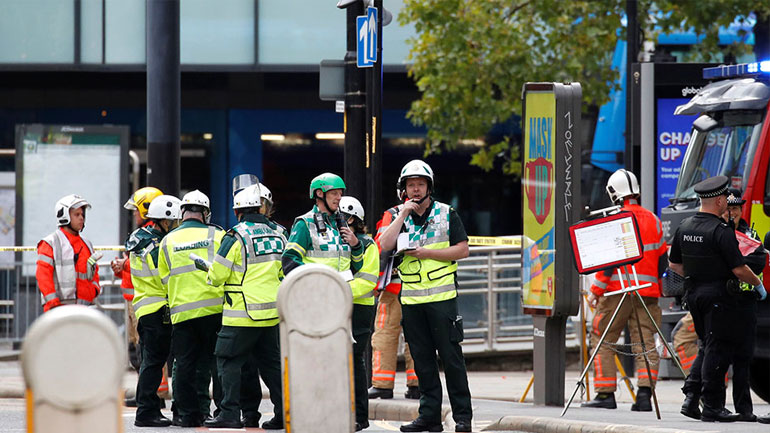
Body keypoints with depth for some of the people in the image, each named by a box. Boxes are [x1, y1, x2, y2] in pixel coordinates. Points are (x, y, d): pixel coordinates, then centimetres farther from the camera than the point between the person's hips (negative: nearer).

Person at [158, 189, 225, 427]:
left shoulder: (167, 241, 7)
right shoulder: (217, 235, 0)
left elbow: (165, 280, 12)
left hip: (182, 312, 1)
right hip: (215, 308, -1)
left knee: (185, 365, 6)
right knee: (218, 362, 5)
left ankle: (189, 414, 4)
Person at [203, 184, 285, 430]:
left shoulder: (236, 236, -12)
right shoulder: (276, 235, 9)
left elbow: (217, 275, -9)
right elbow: (283, 273, 20)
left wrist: (210, 272, 13)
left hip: (243, 315, -7)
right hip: (271, 313, 7)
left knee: (228, 360, 0)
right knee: (271, 363, 14)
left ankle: (230, 414, -5)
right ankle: (284, 412, 11)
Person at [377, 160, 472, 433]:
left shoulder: (446, 214, 3)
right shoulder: (399, 217, 12)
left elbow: (462, 249, -3)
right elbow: (385, 245, -4)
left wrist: (428, 252, -12)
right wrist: (403, 215, -7)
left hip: (442, 297, -4)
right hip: (411, 299, 4)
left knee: (451, 356, -5)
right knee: (422, 359, 6)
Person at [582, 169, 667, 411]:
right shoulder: (653, 220, 10)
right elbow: (662, 259, 15)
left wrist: (595, 290, -7)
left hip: (618, 291, -5)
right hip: (647, 292, 5)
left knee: (602, 340, 6)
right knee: (645, 344, 4)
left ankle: (605, 394, 3)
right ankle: (645, 393, -10)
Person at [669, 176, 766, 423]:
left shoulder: (684, 227, 6)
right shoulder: (721, 231, -17)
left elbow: (674, 264, 16)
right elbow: (739, 269, -17)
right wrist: (758, 285, -1)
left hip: (693, 295, 7)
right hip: (718, 296, -7)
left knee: (707, 347, 18)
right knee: (718, 349, -2)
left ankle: (691, 398, 10)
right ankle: (712, 407, -1)